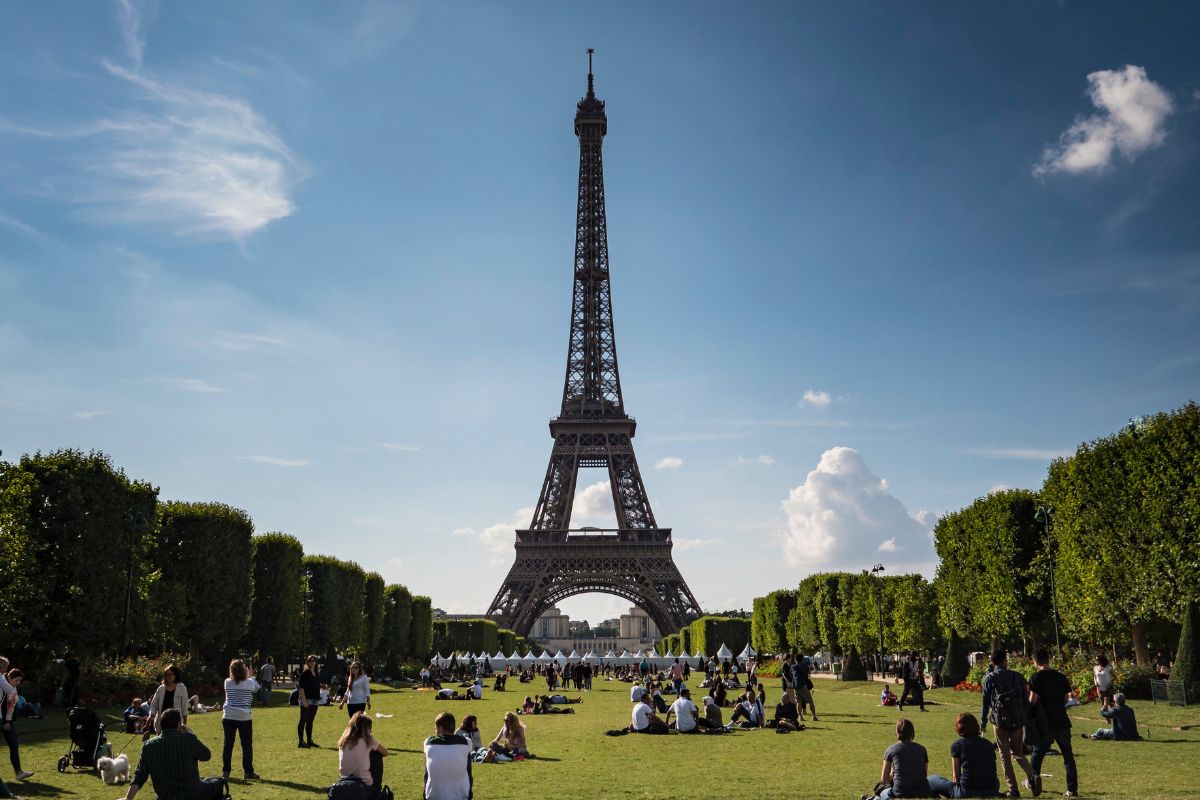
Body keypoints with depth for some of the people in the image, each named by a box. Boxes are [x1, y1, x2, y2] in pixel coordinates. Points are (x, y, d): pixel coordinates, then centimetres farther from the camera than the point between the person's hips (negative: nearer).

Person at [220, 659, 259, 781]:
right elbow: (257, 688, 15)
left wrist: (248, 677, 23)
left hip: (228, 717, 2)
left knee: (228, 744, 9)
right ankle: (248, 772, 8)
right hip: (244, 717, -2)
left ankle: (225, 772, 11)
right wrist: (251, 676, 26)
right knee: (247, 745, 6)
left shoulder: (227, 682, 0)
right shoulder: (249, 683, -6)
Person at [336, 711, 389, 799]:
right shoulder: (368, 740, -9)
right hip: (365, 787, -5)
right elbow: (385, 752, 6)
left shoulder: (343, 741, 3)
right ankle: (377, 793, 23)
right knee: (377, 754, 15)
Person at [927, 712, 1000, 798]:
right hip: (992, 793, 5)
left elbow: (956, 777, 3)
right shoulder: (989, 744, 14)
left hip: (967, 794, -4)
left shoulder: (957, 744, 2)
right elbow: (992, 773, 17)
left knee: (930, 780, 13)